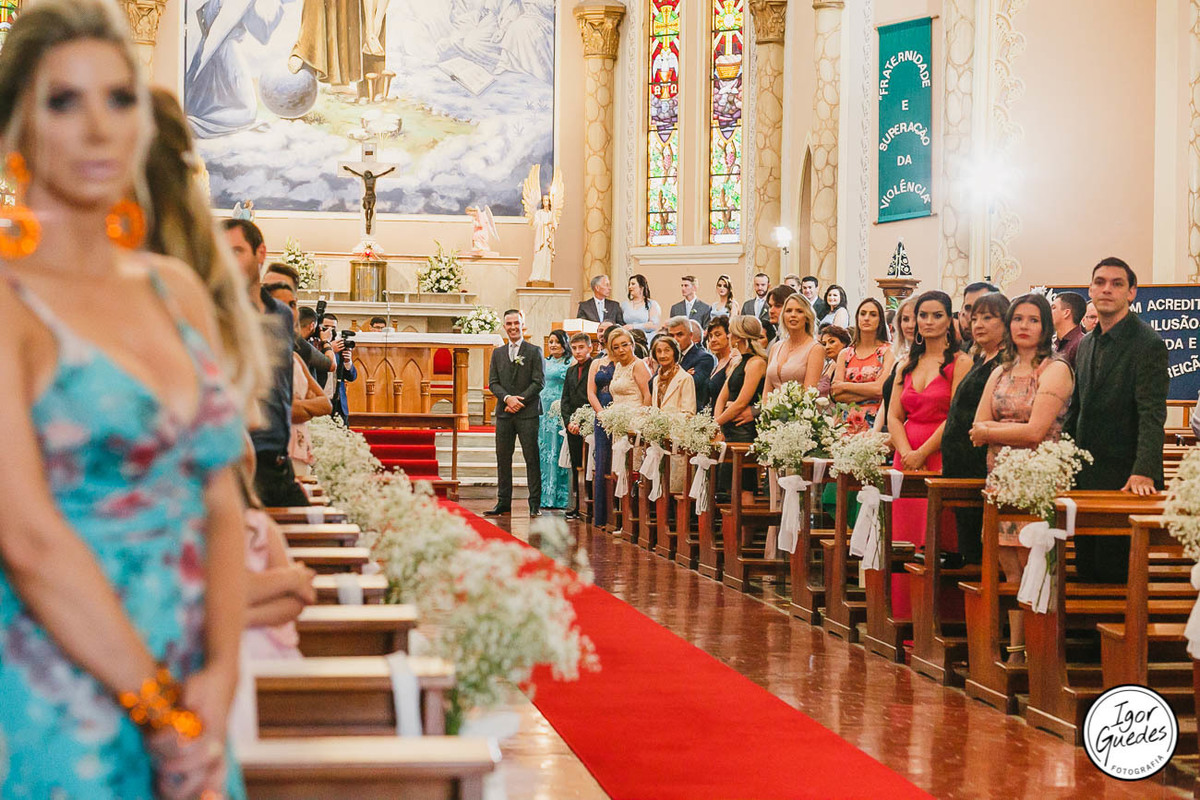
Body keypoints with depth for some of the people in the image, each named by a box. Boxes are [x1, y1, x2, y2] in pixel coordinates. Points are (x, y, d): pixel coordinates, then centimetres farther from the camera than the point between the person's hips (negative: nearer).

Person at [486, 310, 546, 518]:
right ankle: (503, 502, 9)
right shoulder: (497, 353, 14)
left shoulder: (534, 351, 3)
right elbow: (493, 382, 8)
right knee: (503, 459, 4)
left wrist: (520, 400, -12)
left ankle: (535, 503, 0)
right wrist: (507, 398, -10)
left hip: (528, 412, -4)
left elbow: (539, 382, -4)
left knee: (532, 458, -3)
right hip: (504, 413, 4)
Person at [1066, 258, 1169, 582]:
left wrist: (1144, 472, -28)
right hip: (1085, 477, 8)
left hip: (1124, 479, -8)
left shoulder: (1149, 345, -11)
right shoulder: (1086, 345, 14)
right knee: (1086, 568, 11)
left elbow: (1152, 415, -19)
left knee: (1113, 571, -5)